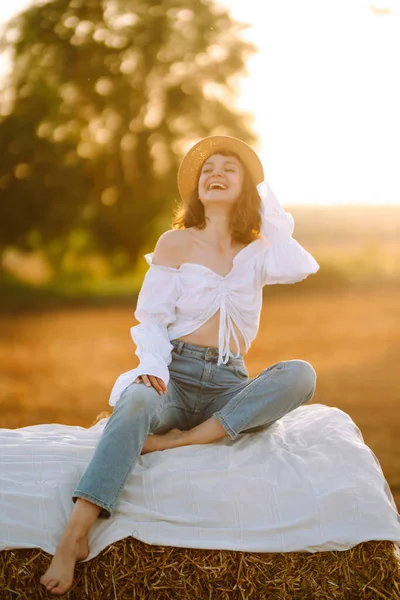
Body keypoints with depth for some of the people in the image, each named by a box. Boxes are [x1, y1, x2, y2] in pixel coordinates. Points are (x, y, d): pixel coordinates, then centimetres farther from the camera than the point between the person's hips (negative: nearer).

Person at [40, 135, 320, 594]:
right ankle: (73, 538, -48)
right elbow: (150, 319, 3)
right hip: (174, 375, -2)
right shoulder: (176, 243, 9)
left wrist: (267, 204, 4)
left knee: (300, 375, -28)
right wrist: (153, 366, -19)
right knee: (135, 406, -38)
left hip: (230, 387, 2)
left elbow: (300, 267, -9)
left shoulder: (257, 252, 14)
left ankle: (180, 440, -31)